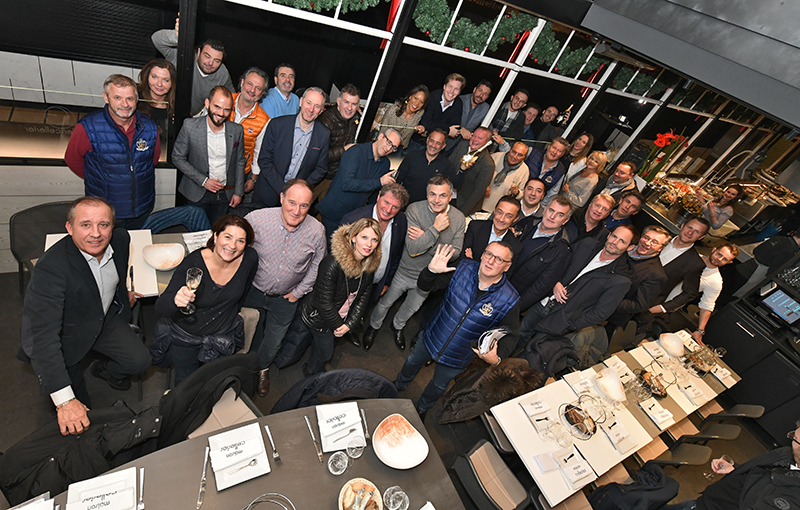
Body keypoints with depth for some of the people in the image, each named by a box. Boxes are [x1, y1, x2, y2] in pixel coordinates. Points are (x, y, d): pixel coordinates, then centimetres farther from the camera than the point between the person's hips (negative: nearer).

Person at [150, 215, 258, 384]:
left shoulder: (250, 259, -18)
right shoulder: (193, 263, -27)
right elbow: (160, 308, -30)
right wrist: (175, 300, -52)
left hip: (223, 335, 3)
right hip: (185, 334, -2)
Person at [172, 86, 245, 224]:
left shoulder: (237, 131, -5)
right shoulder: (190, 126, -11)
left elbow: (239, 162, 7)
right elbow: (177, 157, -5)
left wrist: (238, 192, 5)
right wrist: (203, 181, -13)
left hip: (225, 195, 1)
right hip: (198, 194, -1)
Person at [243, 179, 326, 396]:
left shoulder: (316, 230, -23)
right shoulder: (256, 219, -27)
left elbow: (317, 264, -4)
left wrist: (299, 291, -3)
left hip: (285, 298, 1)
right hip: (253, 291, -1)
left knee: (274, 340, 23)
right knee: (251, 332, 24)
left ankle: (262, 367, 56)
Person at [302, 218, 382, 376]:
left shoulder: (370, 264, -13)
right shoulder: (333, 263, -36)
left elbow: (364, 296, -4)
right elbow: (324, 302, -28)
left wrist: (349, 324, -10)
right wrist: (338, 325, -16)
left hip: (342, 315, 6)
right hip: (320, 317, -6)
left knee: (332, 338, 28)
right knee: (325, 352, 13)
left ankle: (312, 366, 60)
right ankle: (312, 371, 49)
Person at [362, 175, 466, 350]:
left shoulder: (458, 218, -17)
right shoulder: (414, 210, -26)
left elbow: (455, 253, -18)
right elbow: (412, 249, -31)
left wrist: (425, 239, -29)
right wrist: (435, 229, -40)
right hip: (404, 271, -2)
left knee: (412, 307, 28)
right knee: (385, 303, 20)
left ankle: (398, 326, 60)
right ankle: (374, 326, 53)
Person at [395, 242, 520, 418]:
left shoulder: (509, 300, -26)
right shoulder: (463, 268, -21)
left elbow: (510, 335, -13)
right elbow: (425, 286, -13)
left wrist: (497, 358, -31)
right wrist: (431, 270, -35)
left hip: (458, 357, -2)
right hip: (432, 337, 2)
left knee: (439, 385, 26)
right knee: (412, 362, 29)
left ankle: (421, 409, 60)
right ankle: (398, 386, 65)